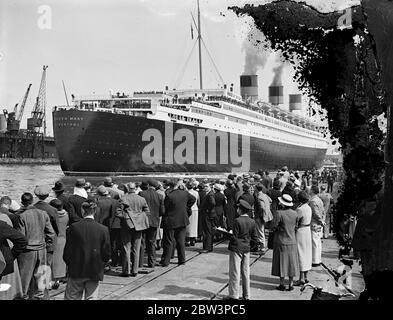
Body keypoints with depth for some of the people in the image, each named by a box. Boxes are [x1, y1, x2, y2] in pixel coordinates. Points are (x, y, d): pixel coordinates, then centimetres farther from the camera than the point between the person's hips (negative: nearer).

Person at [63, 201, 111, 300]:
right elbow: (106, 254, -4)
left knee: (71, 297, 12)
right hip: (95, 272, 1)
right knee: (92, 297, 9)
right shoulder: (103, 229, -7)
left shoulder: (73, 227, -9)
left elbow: (67, 252, -5)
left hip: (76, 271, 0)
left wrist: (70, 265, 12)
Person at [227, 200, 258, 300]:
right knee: (246, 272, 12)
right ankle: (246, 296, 19)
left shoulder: (238, 221, -17)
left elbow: (234, 237, -18)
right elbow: (255, 238, 5)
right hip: (246, 249, 6)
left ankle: (234, 295, 6)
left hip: (236, 249, -6)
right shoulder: (252, 222, 1)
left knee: (235, 273, 1)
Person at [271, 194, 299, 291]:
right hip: (292, 241, 4)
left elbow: (275, 226, -14)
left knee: (282, 262, 5)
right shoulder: (295, 213, -3)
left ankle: (282, 284, 9)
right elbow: (296, 226, 4)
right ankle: (290, 284, 16)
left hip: (281, 241, -4)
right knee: (291, 262, 11)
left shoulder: (279, 213, -18)